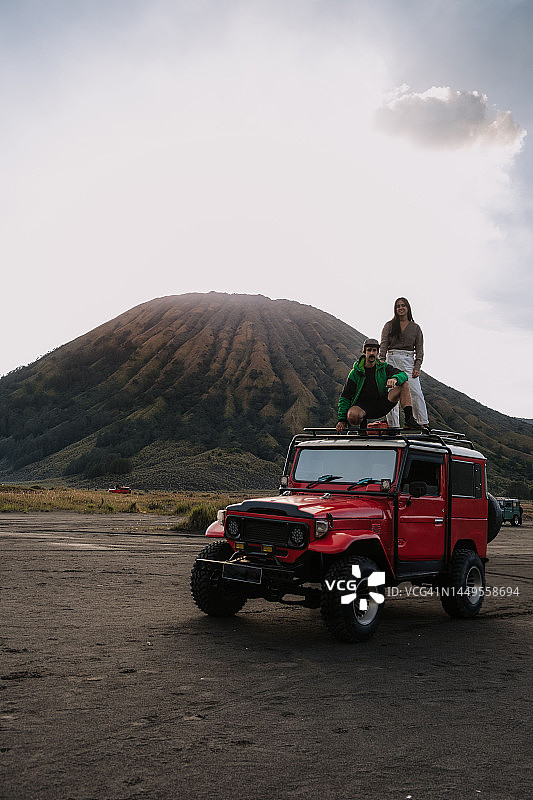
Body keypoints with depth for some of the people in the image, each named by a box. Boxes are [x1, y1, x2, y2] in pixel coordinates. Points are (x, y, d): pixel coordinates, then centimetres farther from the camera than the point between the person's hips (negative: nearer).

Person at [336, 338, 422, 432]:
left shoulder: (384, 368, 6)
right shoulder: (356, 372, -2)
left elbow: (402, 374, -8)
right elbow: (345, 397, -2)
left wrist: (395, 379, -34)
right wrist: (342, 420, -11)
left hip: (381, 405, 3)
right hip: (362, 406, -3)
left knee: (404, 384, -12)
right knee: (352, 416, -39)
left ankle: (409, 419, -19)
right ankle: (362, 422, -2)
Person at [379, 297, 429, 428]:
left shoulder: (415, 328, 13)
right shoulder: (389, 325, 11)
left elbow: (419, 349, 10)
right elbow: (383, 345, 3)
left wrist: (417, 367, -2)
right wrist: (382, 362, -12)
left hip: (409, 361, 0)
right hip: (392, 359, 0)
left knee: (416, 392, -11)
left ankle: (424, 424, -10)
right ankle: (393, 425, -1)